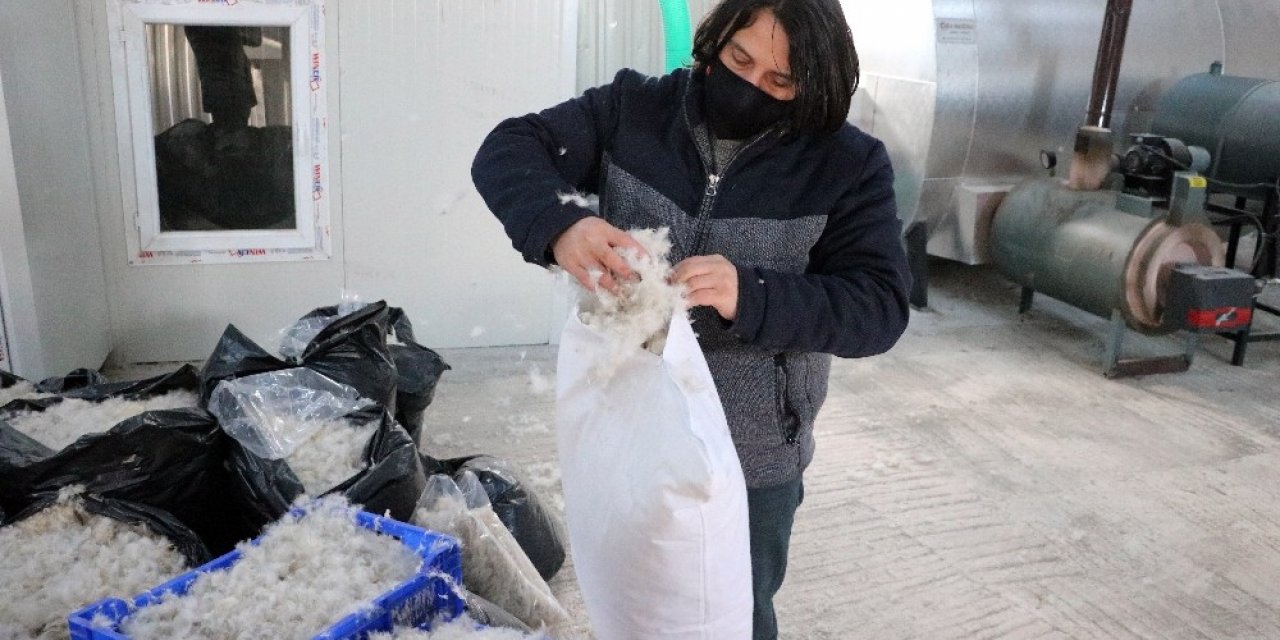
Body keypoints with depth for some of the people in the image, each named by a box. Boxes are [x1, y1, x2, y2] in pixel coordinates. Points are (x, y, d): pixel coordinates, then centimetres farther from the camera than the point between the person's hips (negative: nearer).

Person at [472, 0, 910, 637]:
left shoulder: (848, 165, -11)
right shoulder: (633, 109, -6)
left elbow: (878, 307, -15)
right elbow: (508, 150, -8)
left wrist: (750, 297, -33)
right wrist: (558, 225, -30)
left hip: (751, 459, -2)